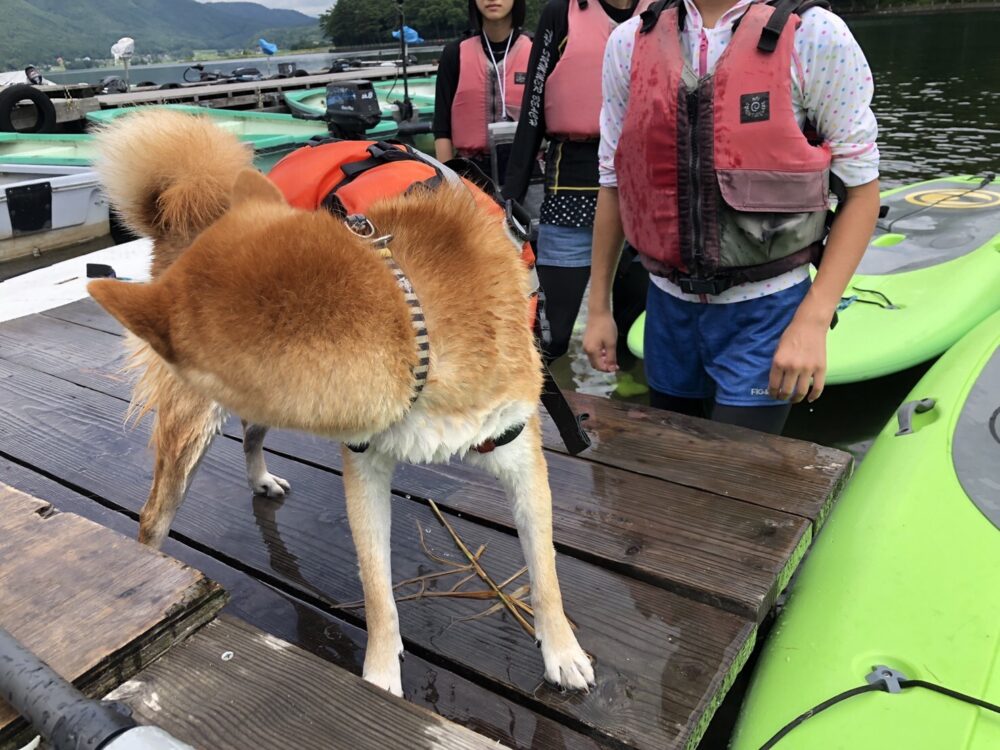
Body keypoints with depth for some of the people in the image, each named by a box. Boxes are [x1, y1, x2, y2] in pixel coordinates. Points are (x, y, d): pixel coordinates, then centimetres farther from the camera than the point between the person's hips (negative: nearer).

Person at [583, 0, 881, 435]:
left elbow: (861, 188, -6)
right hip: (668, 305, 4)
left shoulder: (816, 36, -10)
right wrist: (599, 307, 9)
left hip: (765, 310, -3)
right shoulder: (629, 43, 0)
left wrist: (813, 321, -14)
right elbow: (614, 181, 6)